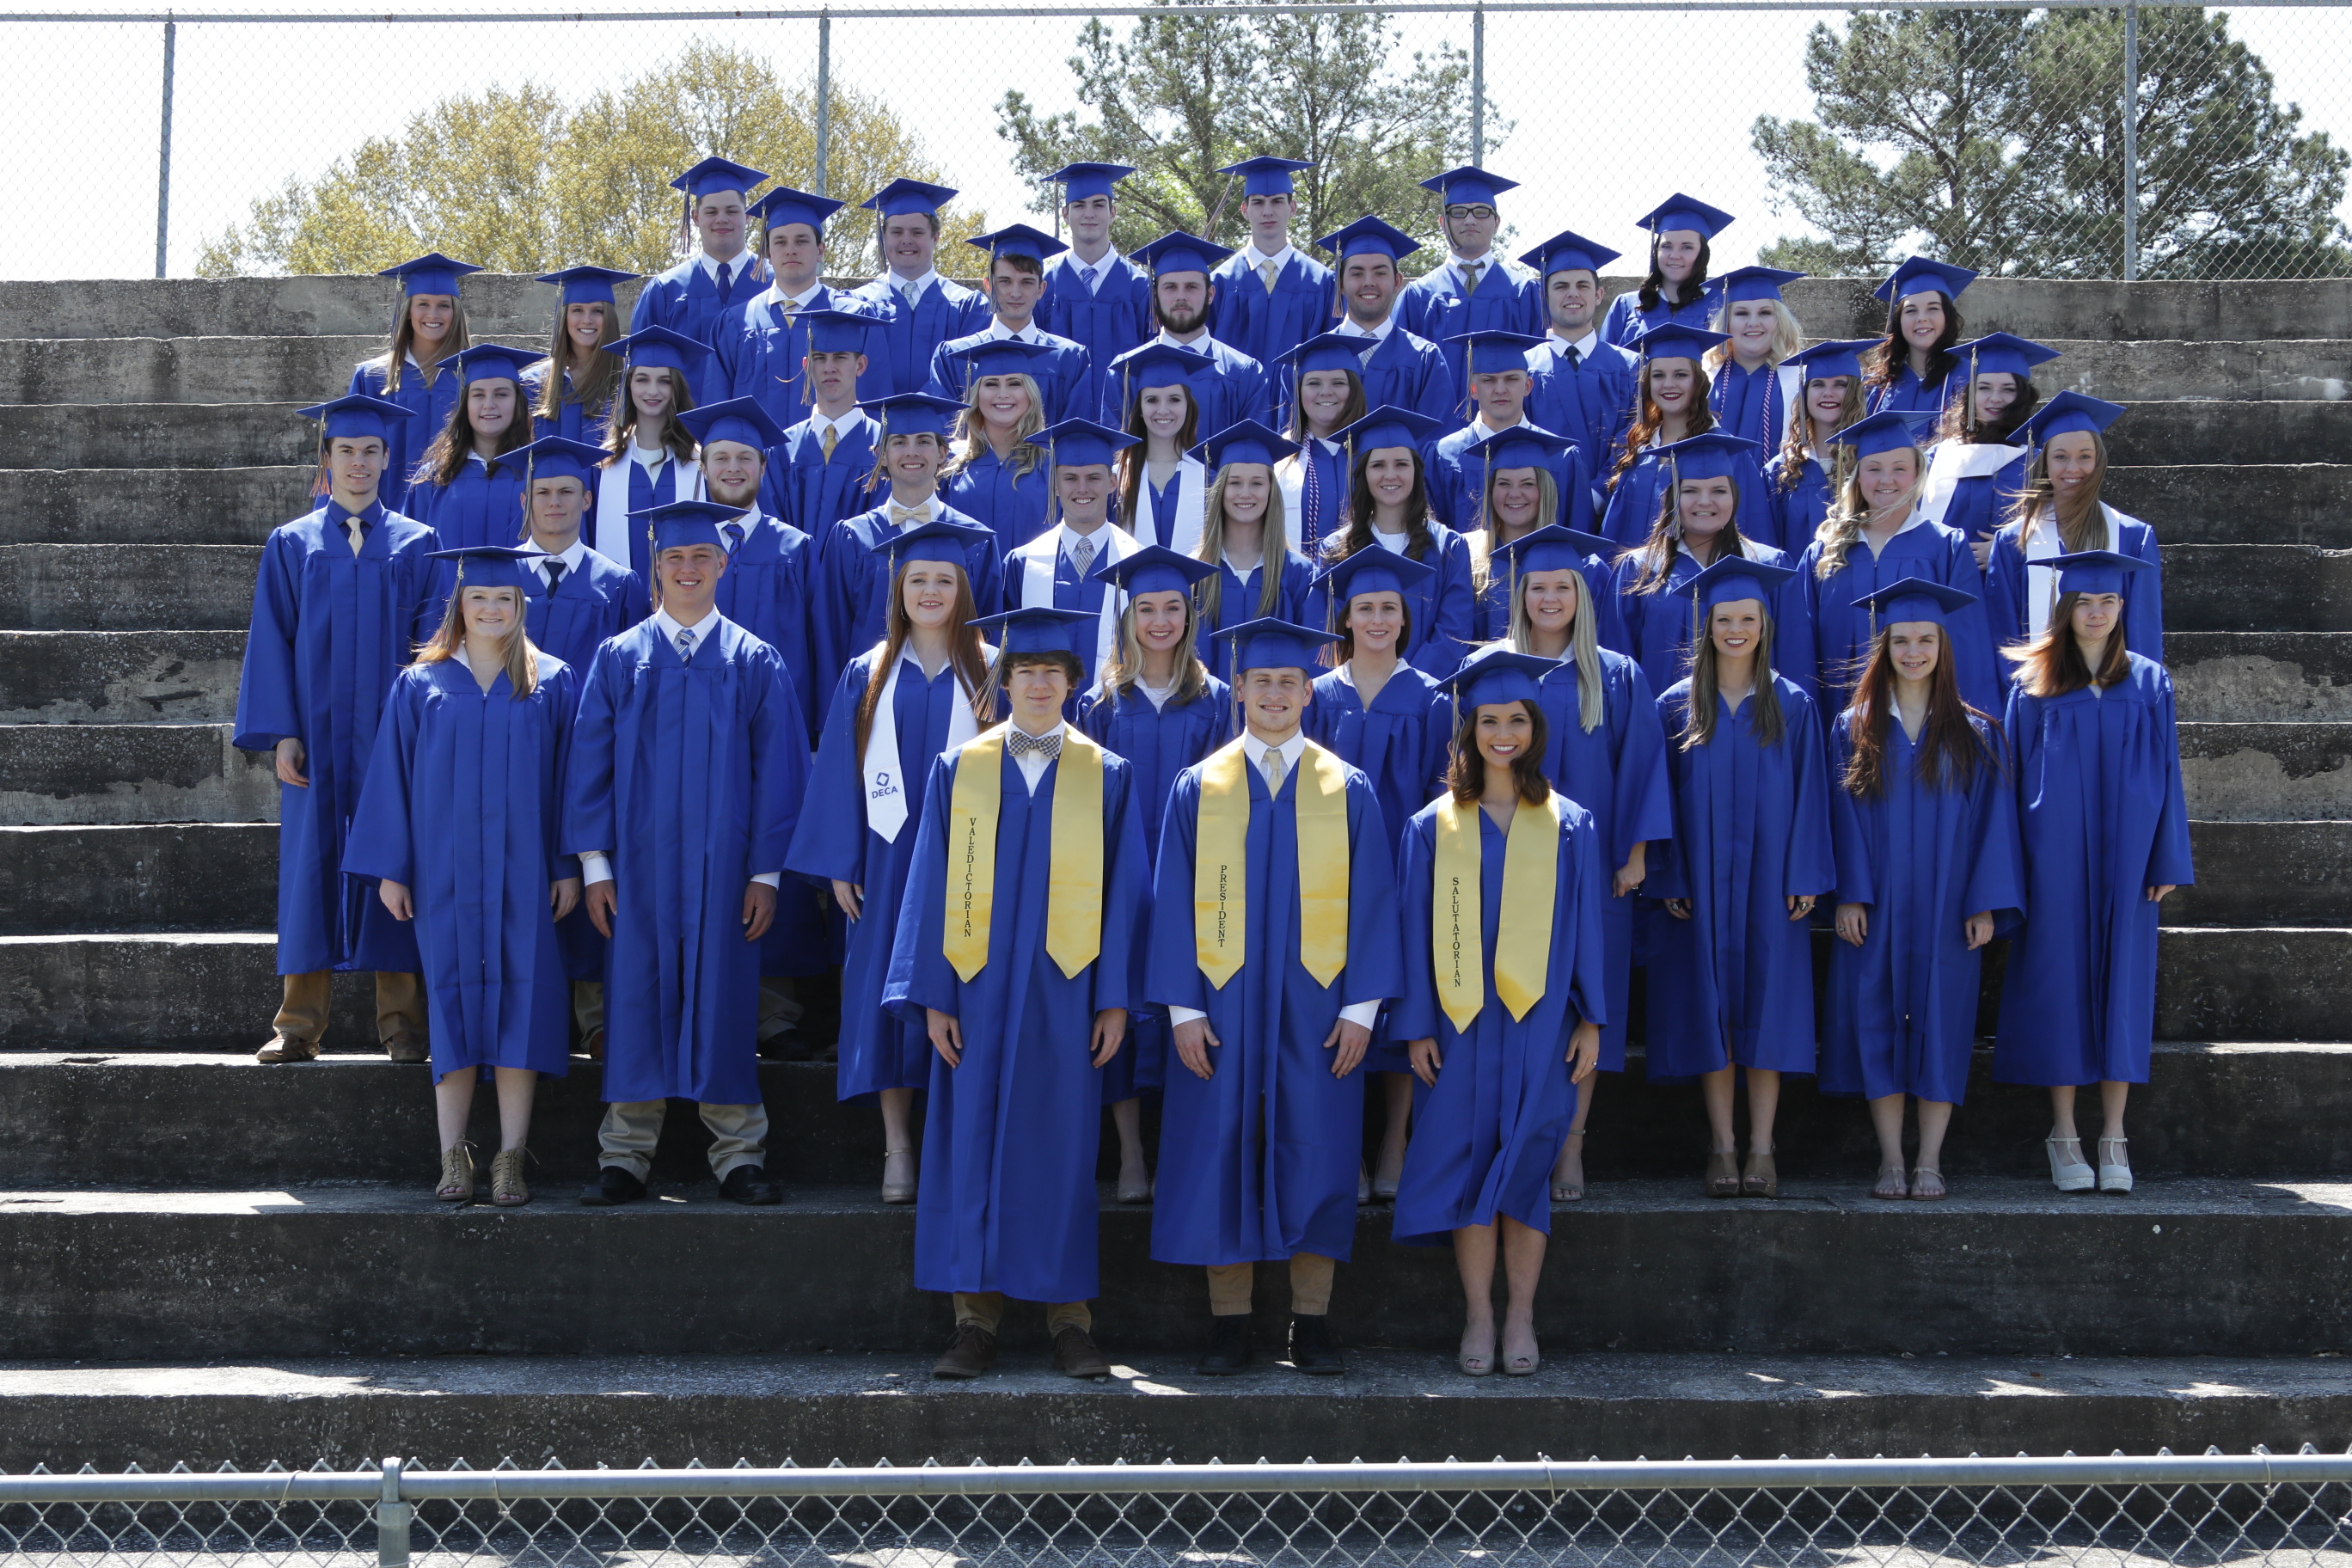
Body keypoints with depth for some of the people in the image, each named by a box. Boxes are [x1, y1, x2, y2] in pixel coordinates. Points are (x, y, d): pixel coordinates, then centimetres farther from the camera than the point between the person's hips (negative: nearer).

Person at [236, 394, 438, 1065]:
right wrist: (281, 735, -6)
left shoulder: (417, 546, 6)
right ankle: (299, 1026, 5)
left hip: (393, 736, 0)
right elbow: (272, 644, 4)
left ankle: (401, 1022, 7)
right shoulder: (291, 546, 8)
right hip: (316, 738, 1)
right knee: (310, 865, 0)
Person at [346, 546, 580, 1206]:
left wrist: (569, 866, -2)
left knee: (519, 1003, -4)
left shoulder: (553, 684, 6)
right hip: (444, 874, 0)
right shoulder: (419, 685, 7)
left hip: (523, 874, 0)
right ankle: (453, 1157, 5)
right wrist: (389, 869, 0)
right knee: (453, 1007, 0)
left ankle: (511, 1158, 0)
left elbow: (568, 778, 4)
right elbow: (390, 777, 6)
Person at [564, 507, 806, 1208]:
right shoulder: (618, 659, 6)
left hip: (723, 865, 0)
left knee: (724, 998, 2)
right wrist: (595, 864, -2)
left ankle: (738, 1155, 11)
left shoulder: (756, 664, 4)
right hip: (640, 863, 1)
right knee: (637, 997, 2)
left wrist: (767, 871, -3)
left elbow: (778, 770, 3)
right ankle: (625, 1156, 11)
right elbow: (590, 763, 5)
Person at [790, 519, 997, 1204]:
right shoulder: (868, 677, 7)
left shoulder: (992, 675, 4)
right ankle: (897, 1146, 8)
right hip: (889, 858, 1)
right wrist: (839, 865, 0)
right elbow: (839, 771, 7)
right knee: (888, 993, 1)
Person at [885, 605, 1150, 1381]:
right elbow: (932, 885, 4)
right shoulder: (958, 771, 6)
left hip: (1065, 990, 0)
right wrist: (933, 996, -3)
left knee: (1063, 1150, 2)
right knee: (973, 1145, 1)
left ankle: (1069, 1320, 10)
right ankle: (977, 1317, 8)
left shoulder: (1106, 778, 5)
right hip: (978, 989, 1)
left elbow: (1124, 892, 4)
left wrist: (1116, 999, -3)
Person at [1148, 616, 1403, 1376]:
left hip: (1315, 1006, 0)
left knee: (1316, 1157, 1)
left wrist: (1361, 1005, -5)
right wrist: (1184, 1007, -6)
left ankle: (1311, 1321, 10)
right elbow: (1174, 902, 3)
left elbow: (1371, 902, 3)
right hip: (1223, 1005, 0)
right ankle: (1228, 1321, 10)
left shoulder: (1347, 791, 5)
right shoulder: (1199, 788, 4)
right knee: (1220, 1156, 1)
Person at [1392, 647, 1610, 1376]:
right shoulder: (1434, 827, 6)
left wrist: (1591, 1020, 0)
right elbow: (1417, 928, 5)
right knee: (1467, 1162, 0)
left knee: (1525, 1165, -2)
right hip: (1462, 1019, 0)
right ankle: (1479, 1317, 8)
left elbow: (1587, 926, 6)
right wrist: (1418, 1026, -1)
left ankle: (1521, 1318, 7)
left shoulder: (1569, 826, 7)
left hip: (1540, 1019, 0)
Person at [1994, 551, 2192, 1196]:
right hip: (2055, 854, -1)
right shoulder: (2034, 683, 4)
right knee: (2059, 977, -1)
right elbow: (2016, 773, 4)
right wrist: (2015, 866, -2)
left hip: (2124, 852, 1)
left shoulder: (2148, 683, 7)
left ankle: (2113, 1138, 6)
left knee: (2122, 976, 1)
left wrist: (2167, 860, -1)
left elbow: (2164, 773, 6)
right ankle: (2064, 1135, 6)